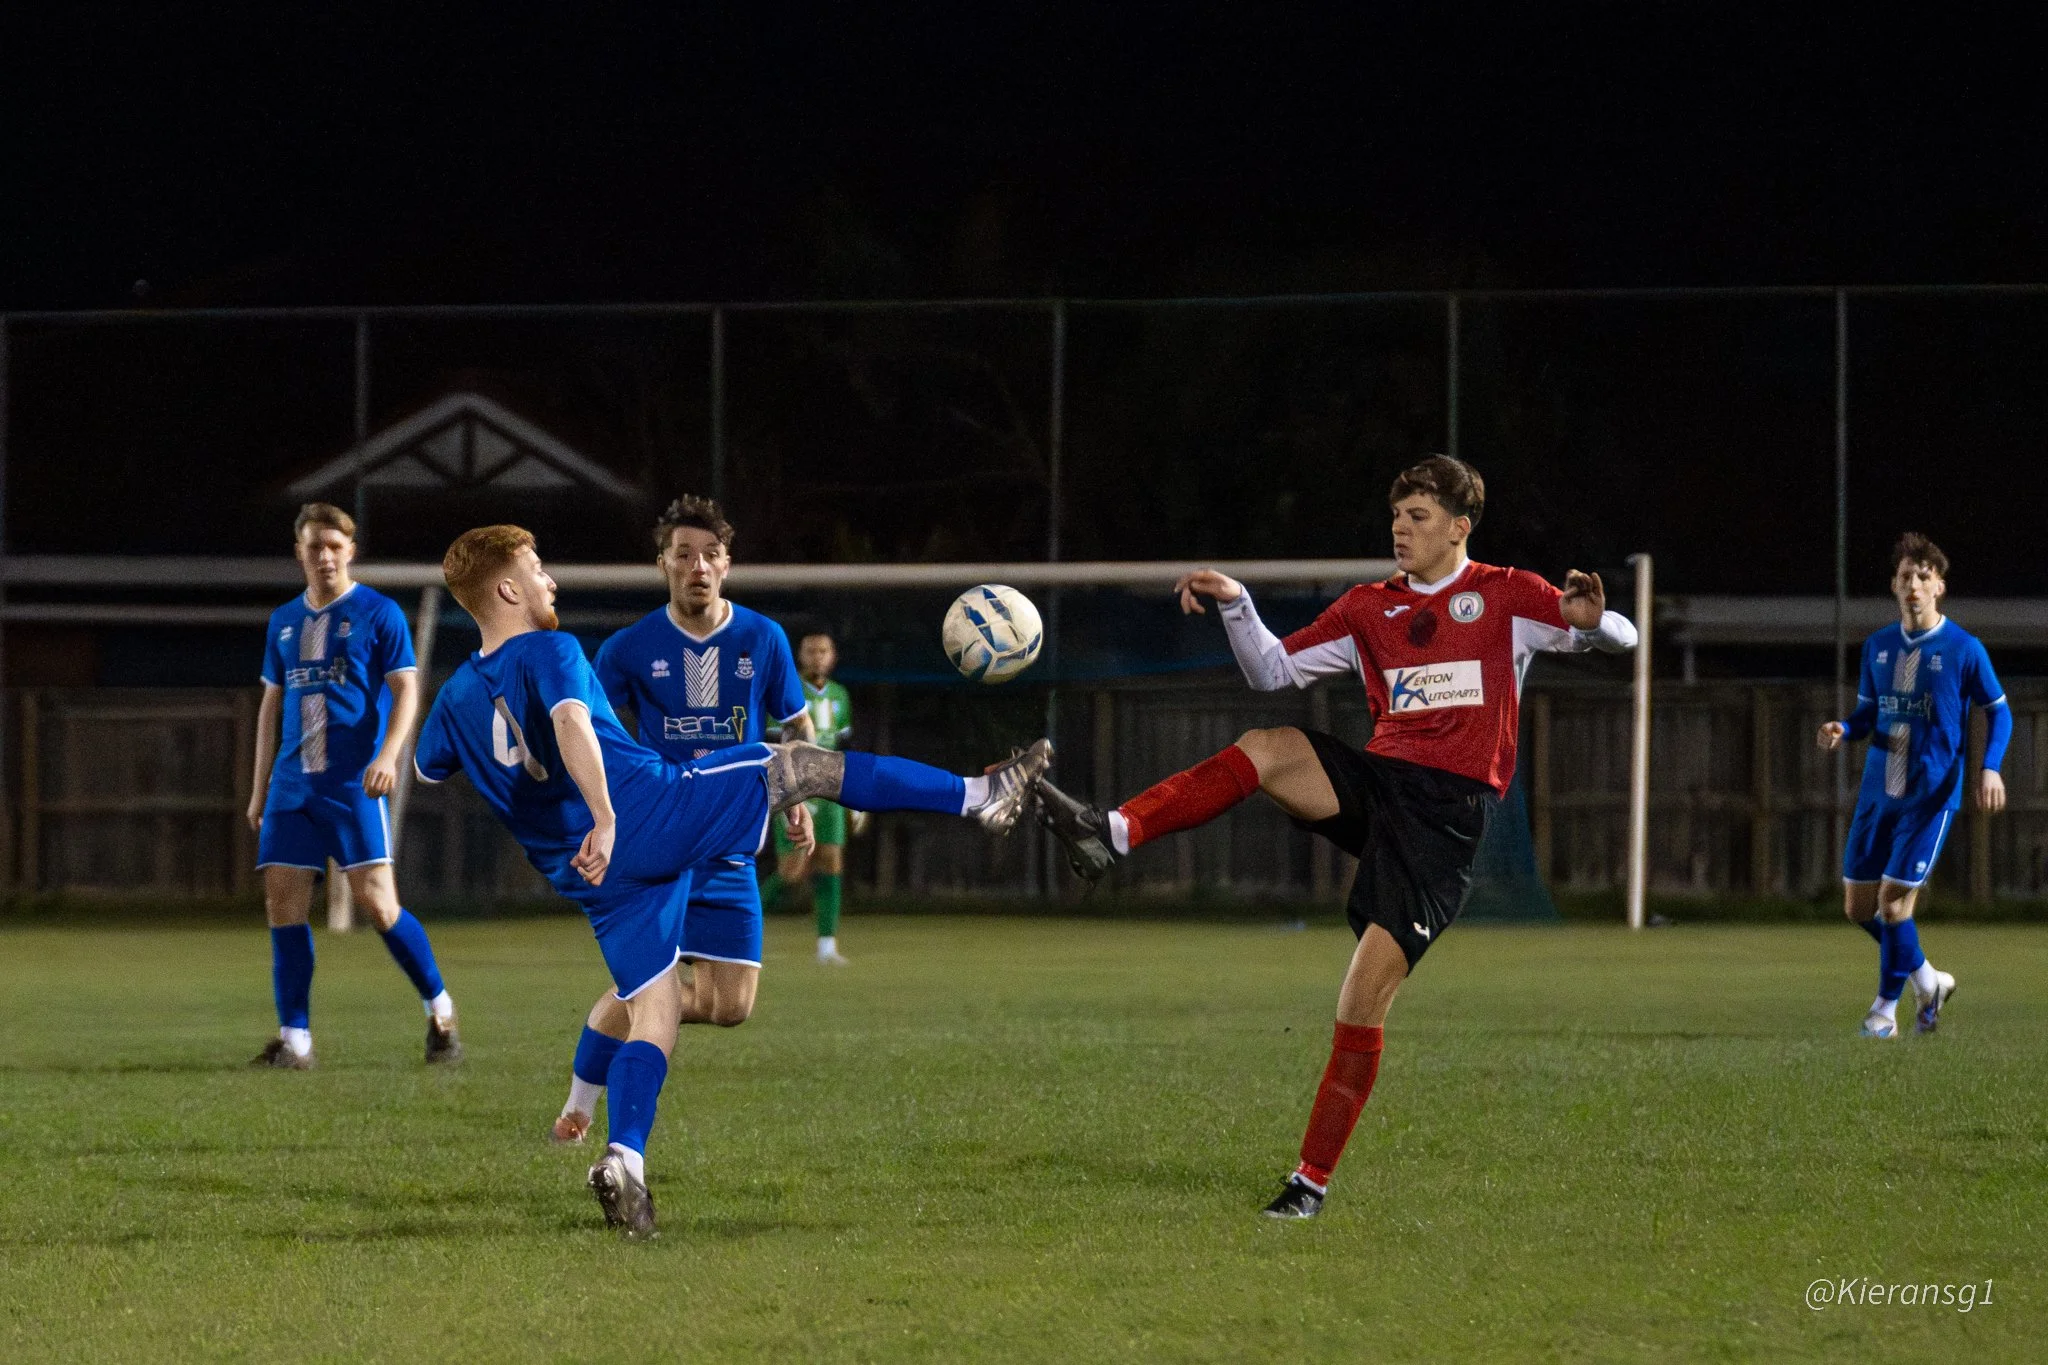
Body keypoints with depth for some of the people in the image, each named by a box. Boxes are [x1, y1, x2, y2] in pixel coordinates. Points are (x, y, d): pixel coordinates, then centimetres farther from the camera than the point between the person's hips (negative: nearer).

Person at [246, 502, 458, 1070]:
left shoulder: (378, 614, 0)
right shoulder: (284, 622, 15)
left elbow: (406, 690, -5)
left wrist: (387, 756, -21)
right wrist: (260, 788, 17)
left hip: (354, 783, -5)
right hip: (292, 786, 5)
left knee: (377, 901, -12)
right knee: (284, 904, -2)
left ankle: (440, 1010, 5)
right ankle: (294, 1039, 2)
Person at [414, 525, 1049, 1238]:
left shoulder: (456, 696, 12)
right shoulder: (549, 653, -9)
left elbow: (428, 768, 30)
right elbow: (572, 723, -29)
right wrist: (604, 818, -40)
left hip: (591, 878, 6)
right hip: (650, 807, -6)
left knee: (652, 1013, 10)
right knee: (806, 765, 8)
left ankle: (623, 1158, -12)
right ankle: (977, 797, 11)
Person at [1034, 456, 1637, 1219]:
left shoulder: (1507, 597, 5)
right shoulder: (1369, 610, 17)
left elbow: (1620, 639, 0)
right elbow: (1274, 673, 15)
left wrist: (1589, 621, -23)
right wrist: (1237, 606, -2)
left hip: (1448, 811, -4)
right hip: (1377, 781, 4)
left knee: (1365, 1000, -12)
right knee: (1265, 749, -27)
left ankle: (1314, 1180, -5)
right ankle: (1112, 835, -39)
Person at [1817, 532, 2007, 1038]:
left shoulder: (1964, 650, -6)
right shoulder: (1877, 647, 8)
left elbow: (1998, 711, 2)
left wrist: (1990, 767, -12)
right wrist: (1842, 730, -6)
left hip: (1931, 797, -6)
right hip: (1877, 792, 6)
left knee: (1893, 901, -11)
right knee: (1858, 907, 5)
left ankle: (1886, 1009, 7)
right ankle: (1927, 981, 27)